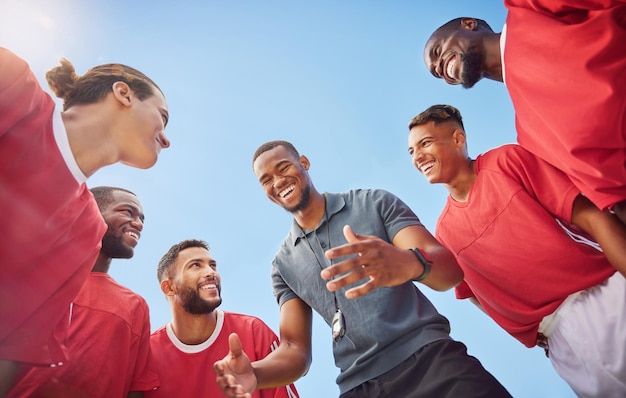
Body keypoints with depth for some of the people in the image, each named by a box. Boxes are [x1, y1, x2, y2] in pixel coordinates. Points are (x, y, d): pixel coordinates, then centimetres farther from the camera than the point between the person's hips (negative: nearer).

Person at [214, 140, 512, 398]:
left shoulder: (373, 203, 1)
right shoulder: (283, 265, 9)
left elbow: (451, 268, -8)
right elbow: (295, 350, 6)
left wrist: (410, 263, -31)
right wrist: (254, 374, -15)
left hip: (428, 354, -1)